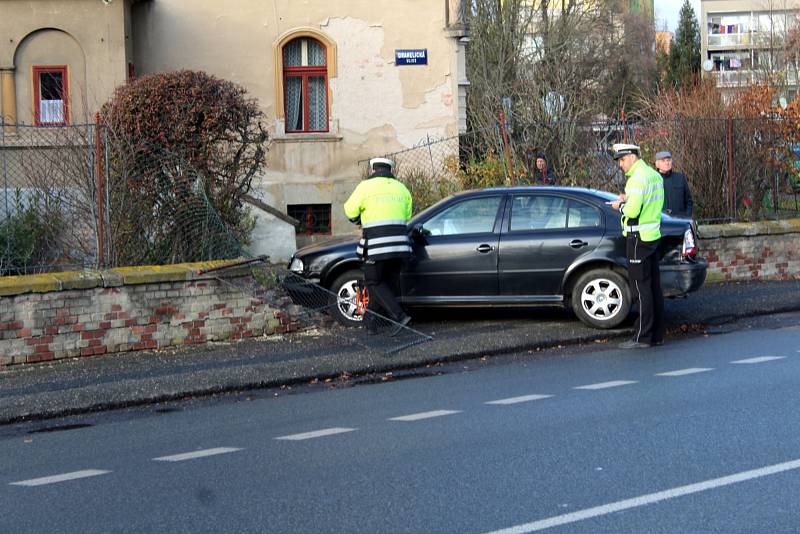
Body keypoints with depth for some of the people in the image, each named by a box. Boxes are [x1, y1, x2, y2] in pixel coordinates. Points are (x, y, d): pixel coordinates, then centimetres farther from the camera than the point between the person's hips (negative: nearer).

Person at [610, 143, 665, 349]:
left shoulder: (637, 178, -17)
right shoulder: (654, 175, 15)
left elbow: (633, 210, -25)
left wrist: (620, 206, -6)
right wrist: (628, 199, 9)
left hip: (639, 238, -10)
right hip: (653, 235, 10)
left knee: (641, 288, -6)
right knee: (654, 287, 11)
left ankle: (642, 337, -4)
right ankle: (657, 334, 16)